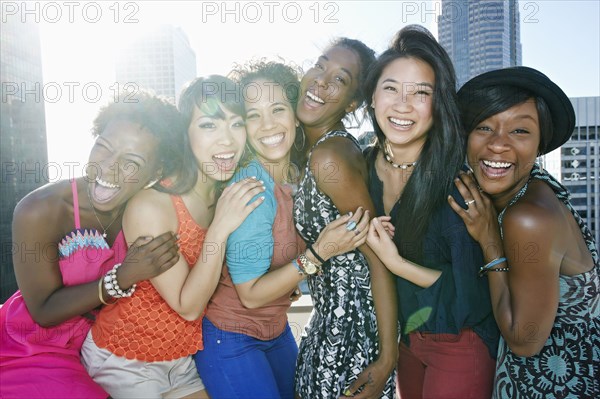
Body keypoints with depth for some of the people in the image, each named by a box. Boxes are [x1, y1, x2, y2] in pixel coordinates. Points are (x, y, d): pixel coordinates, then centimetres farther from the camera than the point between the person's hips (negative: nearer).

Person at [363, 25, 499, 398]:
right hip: (406, 334, 5)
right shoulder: (367, 164, -9)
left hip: (460, 344, -5)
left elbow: (473, 293, -22)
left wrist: (396, 262, -23)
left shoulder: (457, 176, -26)